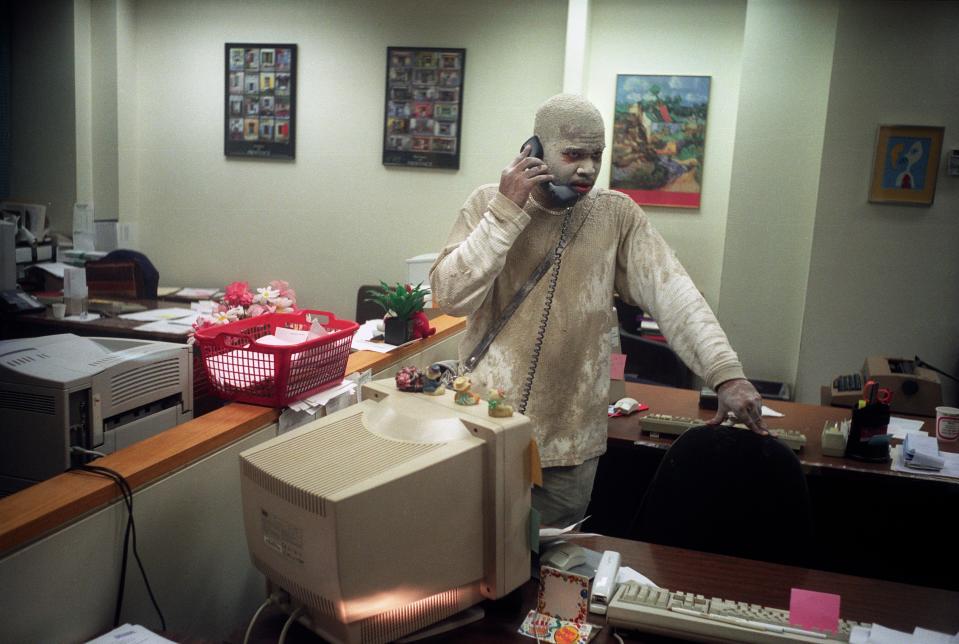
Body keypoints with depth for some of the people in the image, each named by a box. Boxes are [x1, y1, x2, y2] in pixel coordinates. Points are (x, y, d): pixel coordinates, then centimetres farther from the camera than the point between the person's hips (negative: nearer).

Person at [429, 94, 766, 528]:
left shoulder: (616, 215, -1)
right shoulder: (487, 205, -3)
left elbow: (672, 293, -12)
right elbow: (449, 296, -13)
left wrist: (726, 374, -24)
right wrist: (506, 212, -18)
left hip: (572, 443, 1)